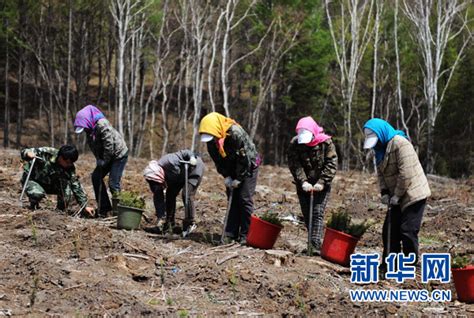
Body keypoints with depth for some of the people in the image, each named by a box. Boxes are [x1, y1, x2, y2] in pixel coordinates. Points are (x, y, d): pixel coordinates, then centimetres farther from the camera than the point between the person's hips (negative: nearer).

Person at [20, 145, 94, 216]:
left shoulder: (70, 167, -17)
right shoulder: (46, 153, -29)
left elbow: (76, 187, -15)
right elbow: (24, 152, -23)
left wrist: (84, 206, -20)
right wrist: (28, 154, -49)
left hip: (49, 185, 4)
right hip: (31, 180, -4)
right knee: (37, 194, -37)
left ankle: (60, 209, -5)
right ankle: (33, 206, -1)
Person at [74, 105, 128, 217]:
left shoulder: (102, 125, -26)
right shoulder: (90, 129, 2)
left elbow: (109, 145, -27)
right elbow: (94, 147, 8)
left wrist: (104, 161, -18)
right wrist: (98, 160, -6)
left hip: (119, 154, -9)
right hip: (107, 157, 10)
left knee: (113, 183, -12)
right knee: (96, 177, 6)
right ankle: (104, 209, 11)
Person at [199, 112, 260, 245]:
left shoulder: (236, 133, -33)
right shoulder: (211, 140, -13)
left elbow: (245, 158, -27)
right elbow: (218, 160, -1)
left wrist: (239, 179, -20)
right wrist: (226, 177, -10)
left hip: (249, 166, -6)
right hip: (232, 169, 6)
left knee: (244, 199, -11)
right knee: (232, 199, 3)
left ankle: (245, 236, -8)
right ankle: (230, 234, 6)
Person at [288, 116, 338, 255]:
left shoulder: (326, 143, -12)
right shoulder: (295, 144, -6)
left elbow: (331, 164, -13)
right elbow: (294, 165, -11)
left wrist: (322, 182, -20)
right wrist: (303, 182, -22)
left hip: (321, 186, -3)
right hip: (304, 186, 3)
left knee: (318, 213, -13)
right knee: (307, 215, 8)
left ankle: (316, 246, -20)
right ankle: (313, 242, 20)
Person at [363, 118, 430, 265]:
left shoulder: (400, 143, -19)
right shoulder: (380, 149, 11)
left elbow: (406, 173, -24)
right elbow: (381, 173, 12)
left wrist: (397, 195, -19)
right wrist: (384, 192, -4)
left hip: (413, 194, -9)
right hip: (397, 197, 9)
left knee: (408, 231, -8)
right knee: (389, 230, 10)